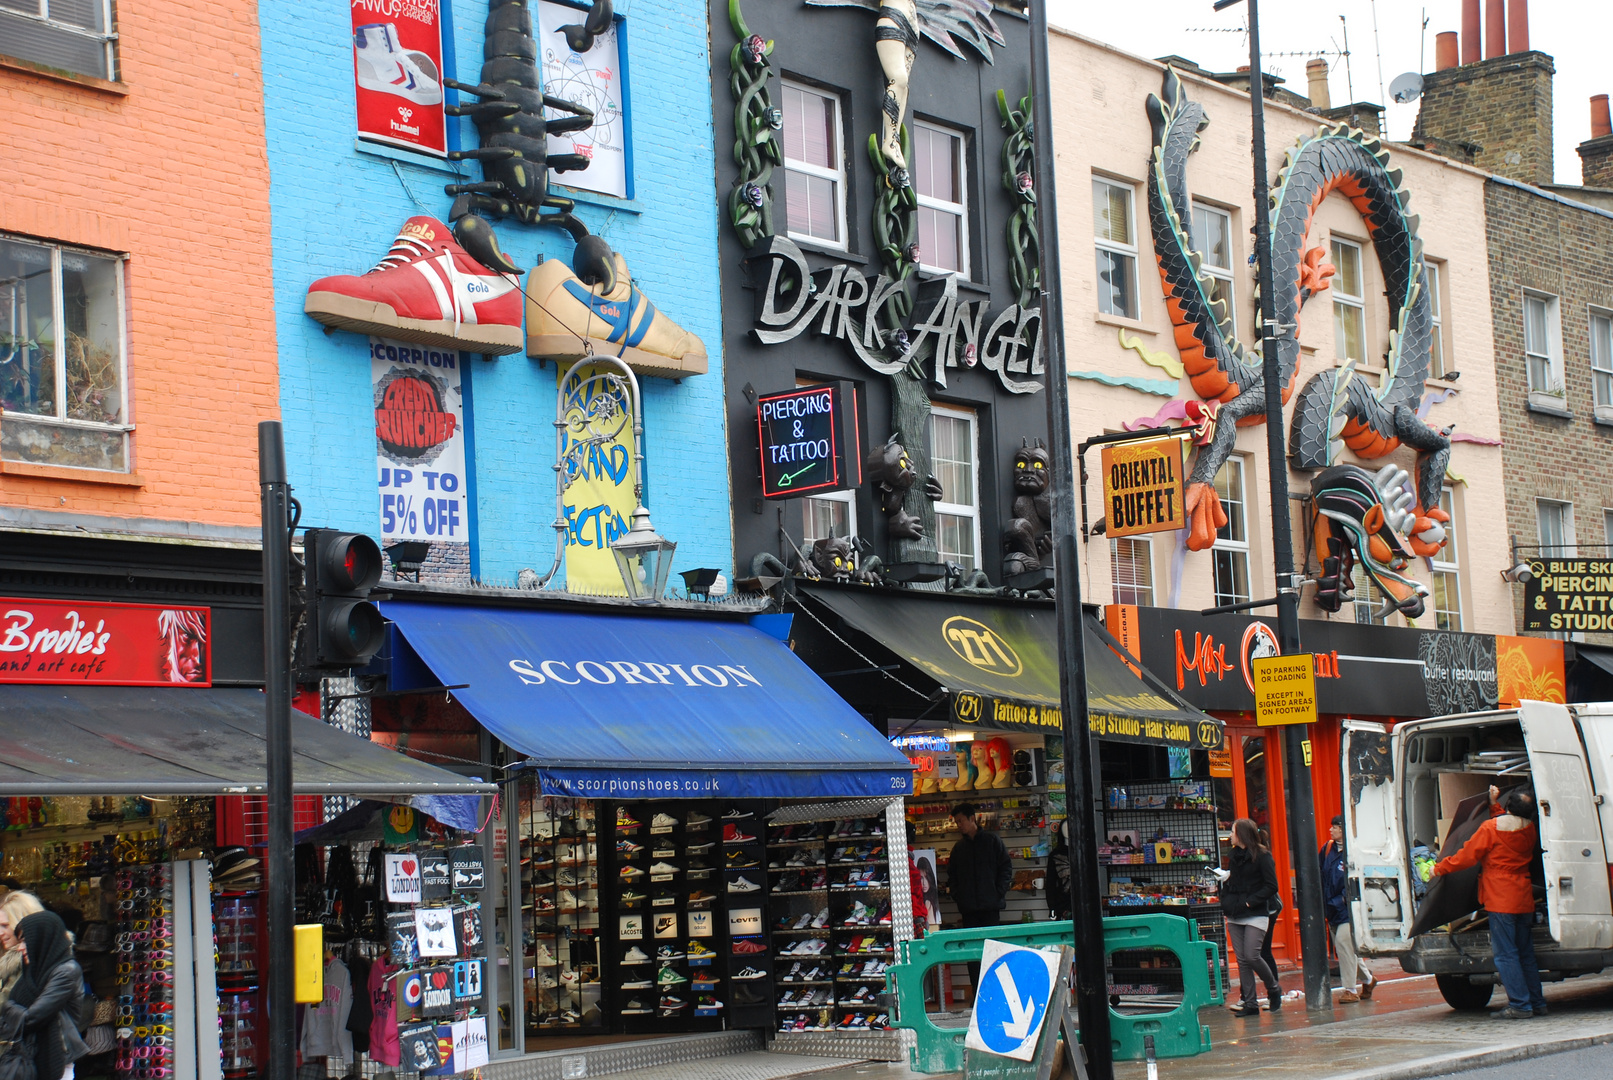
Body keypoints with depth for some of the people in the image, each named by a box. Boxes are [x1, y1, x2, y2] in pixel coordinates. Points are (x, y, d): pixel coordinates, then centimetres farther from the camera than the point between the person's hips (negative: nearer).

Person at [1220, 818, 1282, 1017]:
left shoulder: (1262, 856, -7)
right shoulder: (1235, 855, 14)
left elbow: (1271, 886, -11)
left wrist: (1250, 902, -17)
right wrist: (1225, 902, 6)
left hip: (1255, 915, -7)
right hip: (1235, 916, 7)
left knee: (1252, 956, -13)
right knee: (1242, 959, 3)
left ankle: (1274, 990, 11)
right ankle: (1249, 1003, 6)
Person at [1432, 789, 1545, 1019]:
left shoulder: (1490, 829, -12)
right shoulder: (1529, 830, 6)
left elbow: (1467, 856, -7)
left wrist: (1440, 868, 4)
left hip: (1501, 900, -7)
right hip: (1524, 899, 7)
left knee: (1506, 954, -5)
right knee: (1525, 952, 14)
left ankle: (1519, 1005, -9)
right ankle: (1537, 1002, 15)